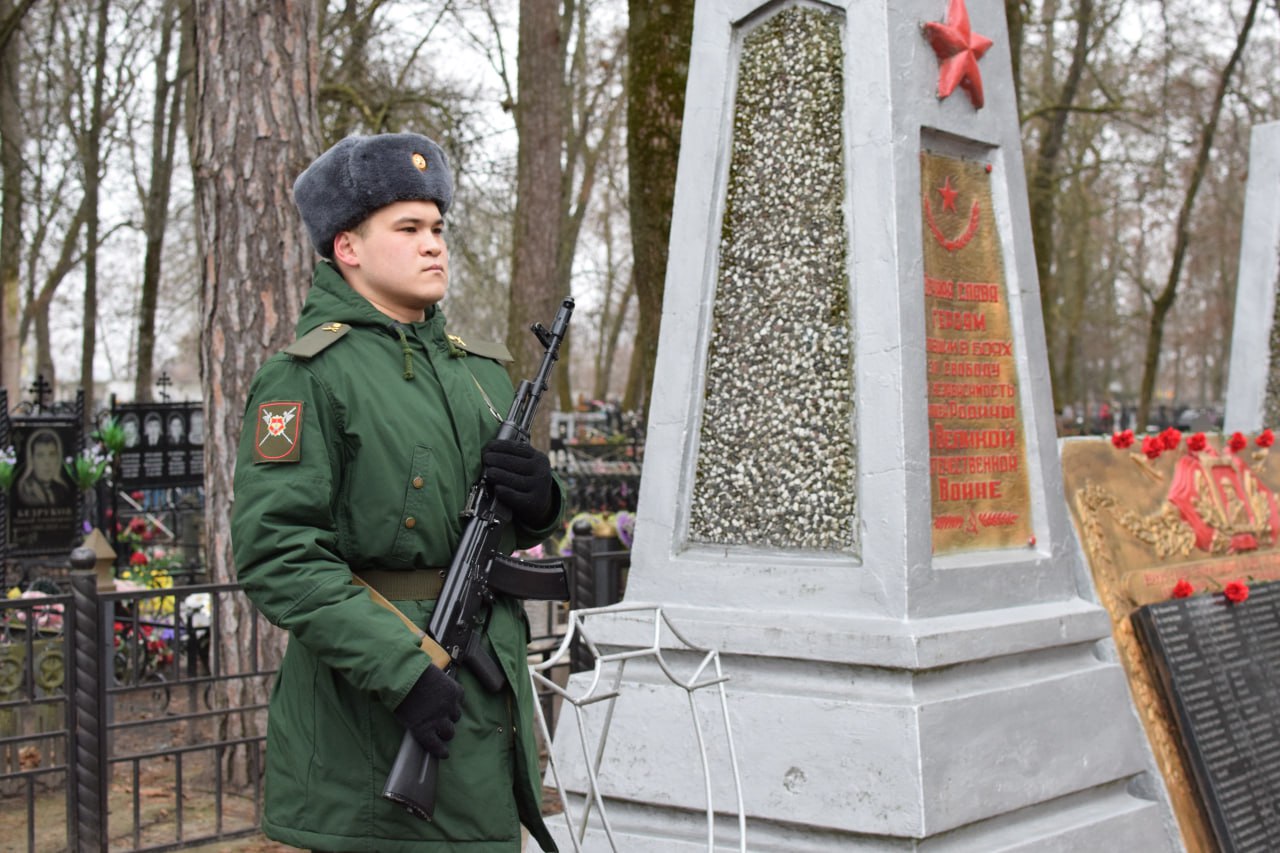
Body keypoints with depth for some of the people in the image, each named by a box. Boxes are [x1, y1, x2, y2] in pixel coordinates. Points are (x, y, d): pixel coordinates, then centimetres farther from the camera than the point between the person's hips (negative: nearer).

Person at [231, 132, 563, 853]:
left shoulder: (481, 369, 13)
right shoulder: (306, 376, -9)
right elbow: (275, 553, -18)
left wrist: (540, 501, -3)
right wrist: (401, 668, -24)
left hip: (489, 688, 7)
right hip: (370, 709, -7)